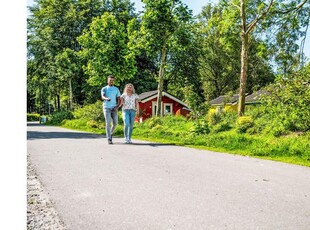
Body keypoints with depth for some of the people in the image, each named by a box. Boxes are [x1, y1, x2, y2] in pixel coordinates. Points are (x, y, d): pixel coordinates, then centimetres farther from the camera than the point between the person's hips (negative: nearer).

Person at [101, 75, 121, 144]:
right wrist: (106, 99, -40)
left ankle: (110, 133, 30)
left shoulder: (116, 89, 11)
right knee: (108, 123, -10)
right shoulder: (104, 89, 4)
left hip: (114, 109, 3)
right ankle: (109, 139, -8)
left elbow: (119, 99, 7)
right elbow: (102, 97, -15)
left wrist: (117, 106, -13)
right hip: (106, 108, -3)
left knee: (115, 123, 1)